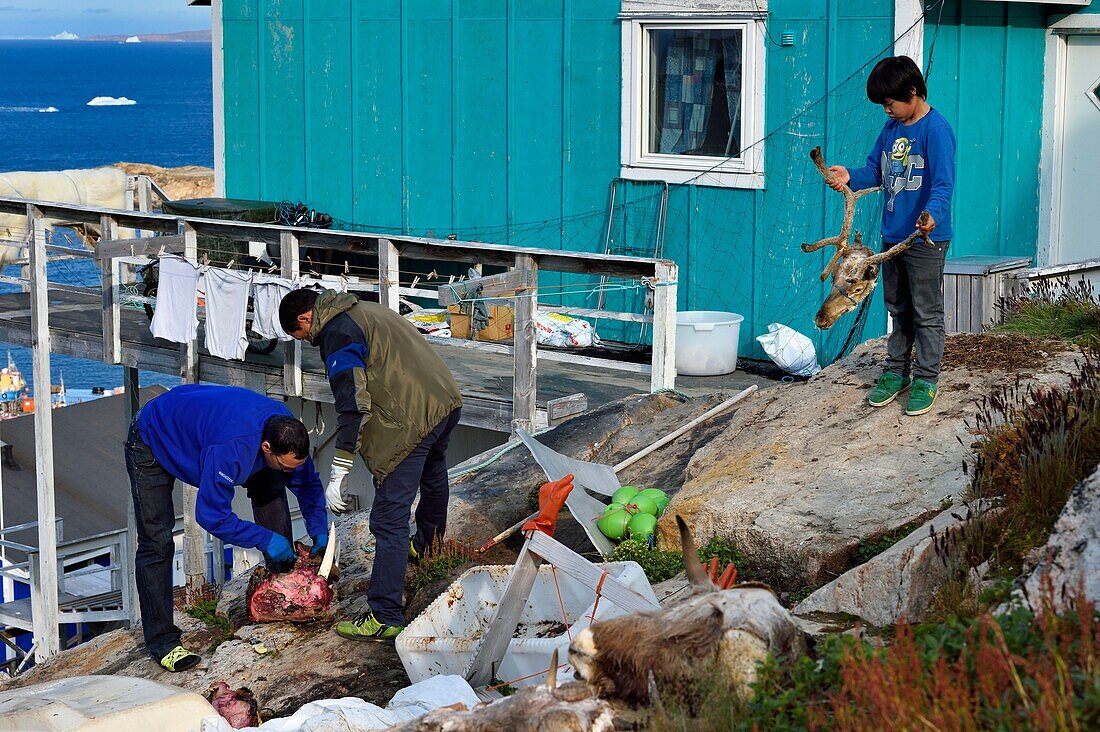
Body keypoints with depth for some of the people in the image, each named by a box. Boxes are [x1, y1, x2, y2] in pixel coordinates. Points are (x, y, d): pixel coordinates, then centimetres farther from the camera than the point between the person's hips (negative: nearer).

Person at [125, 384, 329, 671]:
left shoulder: (288, 432, -20)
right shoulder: (229, 450, -44)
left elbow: (308, 482, -1)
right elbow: (211, 516, -34)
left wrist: (318, 529, -12)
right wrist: (265, 539, -29)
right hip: (152, 443, -7)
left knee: (269, 484, -2)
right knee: (157, 542, -16)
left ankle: (284, 579, 10)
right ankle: (162, 640, -10)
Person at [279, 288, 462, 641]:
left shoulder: (337, 334, -9)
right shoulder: (365, 311, 20)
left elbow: (353, 405, -17)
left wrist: (338, 473, -16)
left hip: (412, 420, -10)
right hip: (446, 400, 10)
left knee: (389, 519, -8)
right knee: (432, 473, 36)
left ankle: (385, 617, -8)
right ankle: (428, 544, 62)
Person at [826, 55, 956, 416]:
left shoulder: (936, 129, -17)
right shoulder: (891, 128, 9)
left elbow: (943, 183, -25)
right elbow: (875, 171, 14)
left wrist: (932, 214, -43)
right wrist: (849, 178, -7)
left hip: (926, 239, -8)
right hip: (892, 235, 8)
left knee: (926, 314, 3)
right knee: (898, 309, 18)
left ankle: (926, 380, 11)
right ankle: (896, 372, 29)